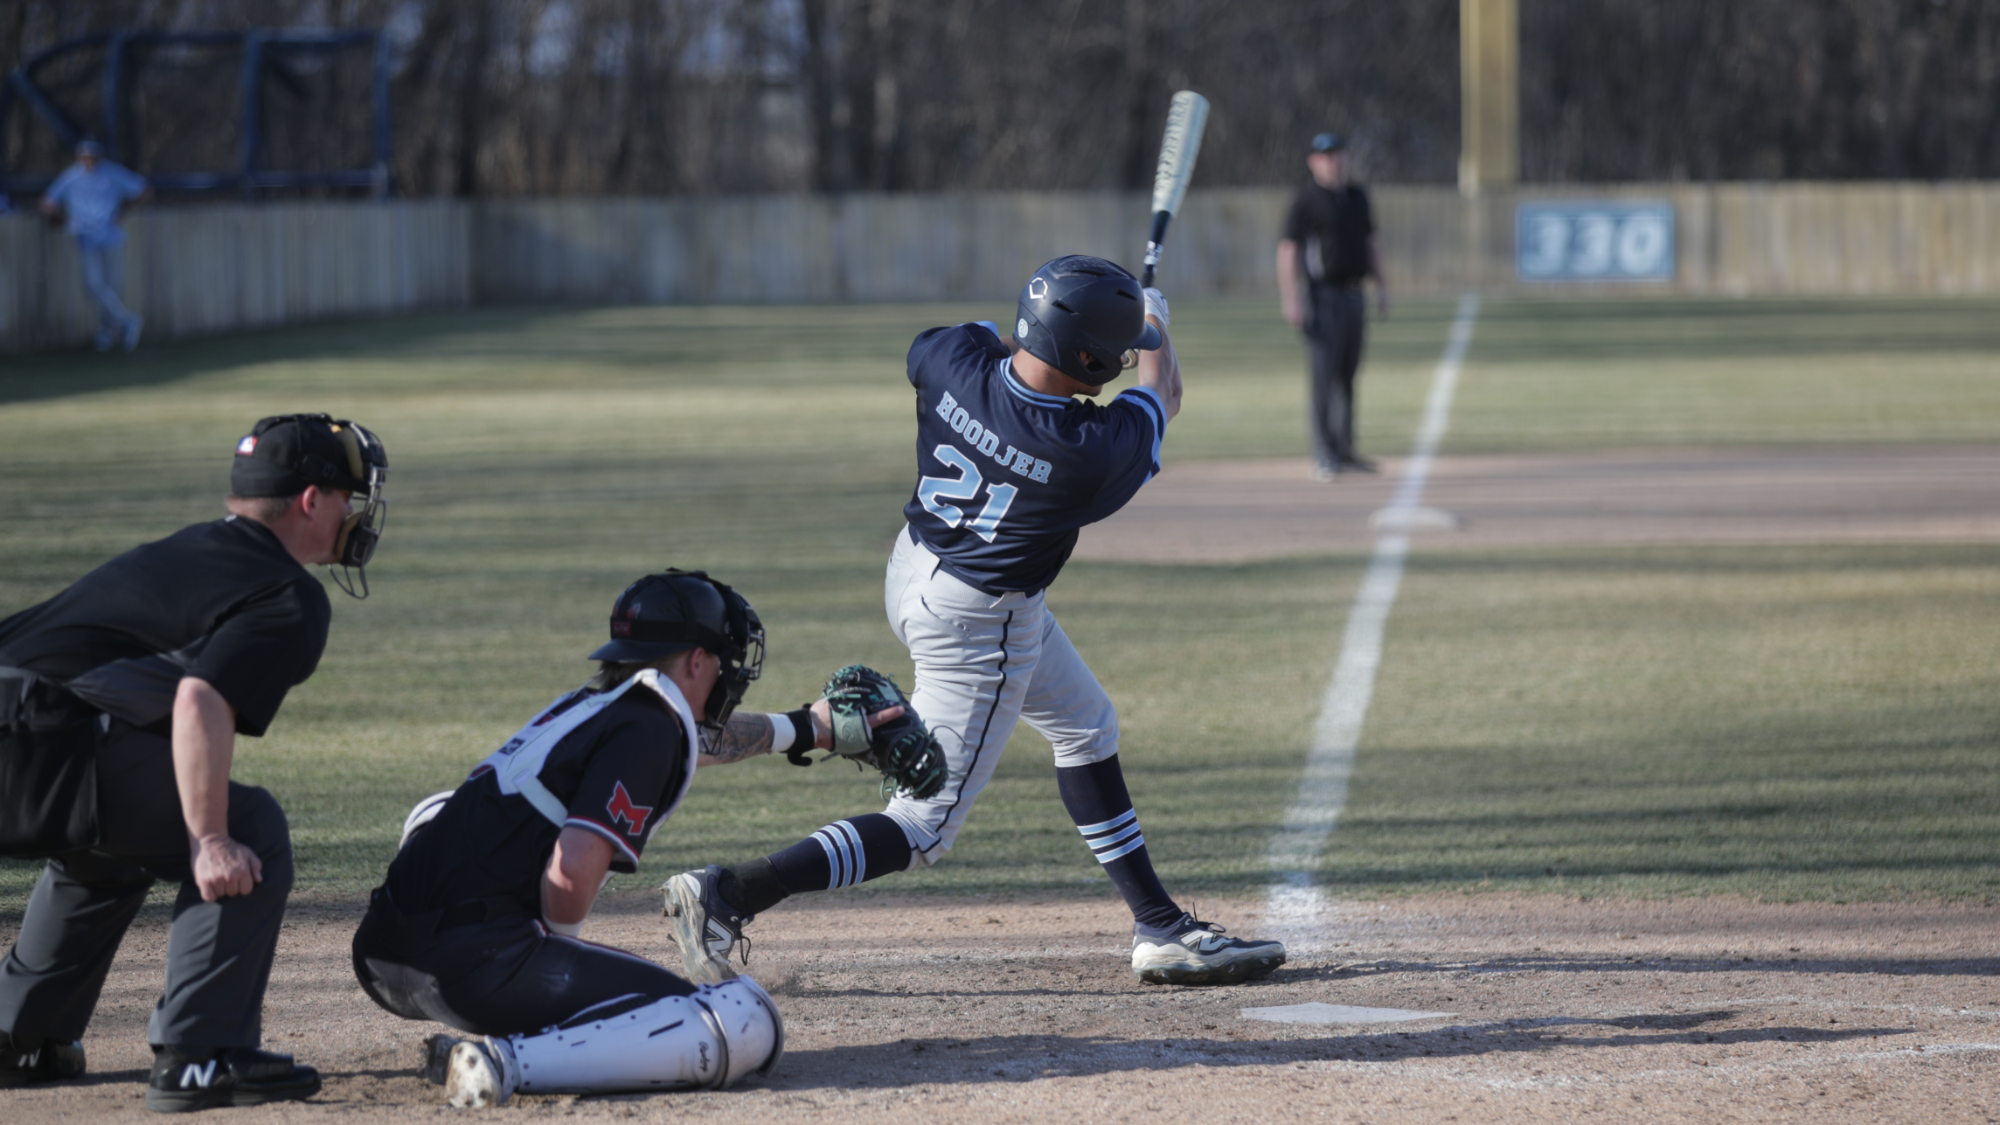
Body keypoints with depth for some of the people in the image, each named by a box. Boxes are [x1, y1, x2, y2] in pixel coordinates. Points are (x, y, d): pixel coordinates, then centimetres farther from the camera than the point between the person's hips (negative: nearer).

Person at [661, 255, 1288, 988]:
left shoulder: (954, 360, -18)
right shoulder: (1096, 450, -28)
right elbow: (1161, 393, -4)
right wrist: (1155, 327, 16)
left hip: (916, 570, 8)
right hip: (977, 624, -8)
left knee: (1086, 727, 23)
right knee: (923, 828, 0)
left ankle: (1161, 927, 30)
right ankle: (730, 894, -10)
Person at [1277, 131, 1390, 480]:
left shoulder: (1357, 197, 13)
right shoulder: (1306, 200, -8)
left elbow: (1370, 244, 21)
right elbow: (1287, 250, -12)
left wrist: (1382, 288, 15)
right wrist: (1290, 300, -19)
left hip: (1353, 293, 7)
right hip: (1323, 295, -7)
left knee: (1347, 375, 11)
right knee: (1323, 375, -10)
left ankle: (1345, 451, 18)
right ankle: (1324, 455, -10)